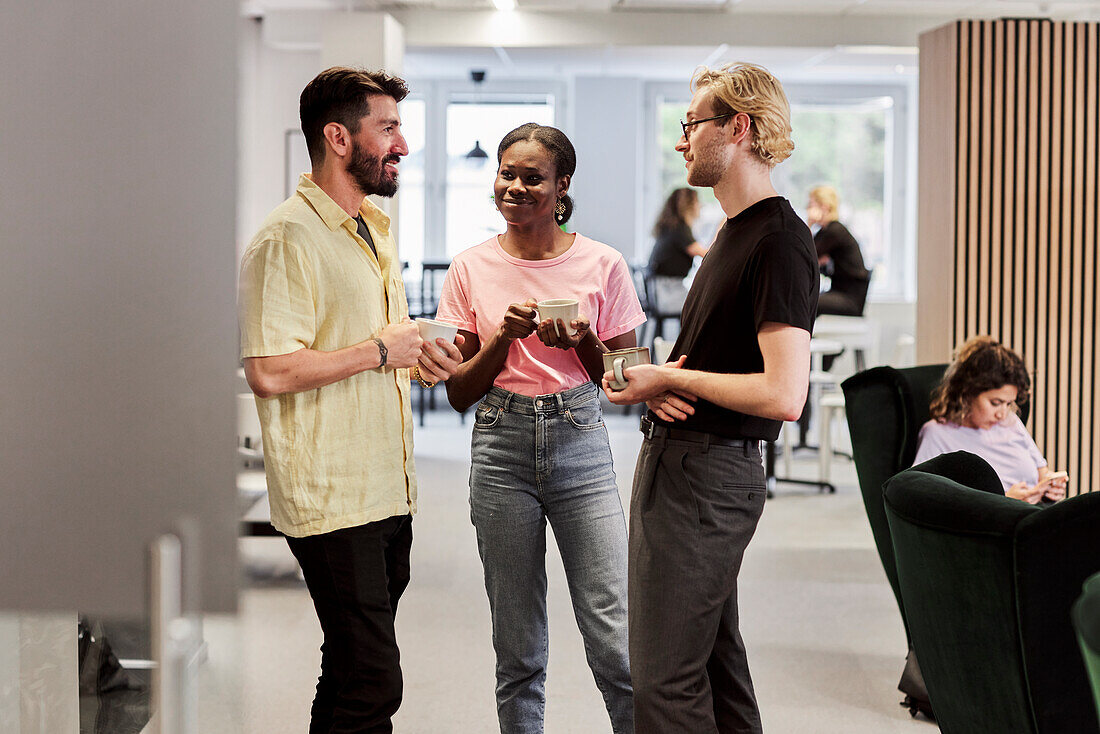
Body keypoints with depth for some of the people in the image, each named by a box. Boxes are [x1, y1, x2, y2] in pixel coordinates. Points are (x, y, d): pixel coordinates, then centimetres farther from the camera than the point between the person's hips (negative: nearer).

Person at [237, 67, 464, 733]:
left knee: (354, 671, 15)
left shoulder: (378, 229, 17)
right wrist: (379, 351, -14)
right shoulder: (288, 238, -14)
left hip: (389, 491, 9)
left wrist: (419, 356, 9)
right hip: (333, 502, -9)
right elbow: (270, 372, -23)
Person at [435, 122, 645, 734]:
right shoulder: (472, 269, 4)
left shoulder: (603, 265, 1)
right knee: (519, 651, 8)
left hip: (581, 445, -1)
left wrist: (582, 341, -12)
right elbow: (459, 394, 5)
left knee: (617, 642, -8)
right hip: (502, 452, 1)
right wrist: (505, 338, -11)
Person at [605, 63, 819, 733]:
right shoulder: (734, 231, 16)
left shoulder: (780, 240, -17)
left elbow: (783, 396, -25)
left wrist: (670, 378, -14)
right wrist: (658, 385, 2)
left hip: (706, 476, -10)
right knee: (715, 659, 17)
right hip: (675, 456, 10)